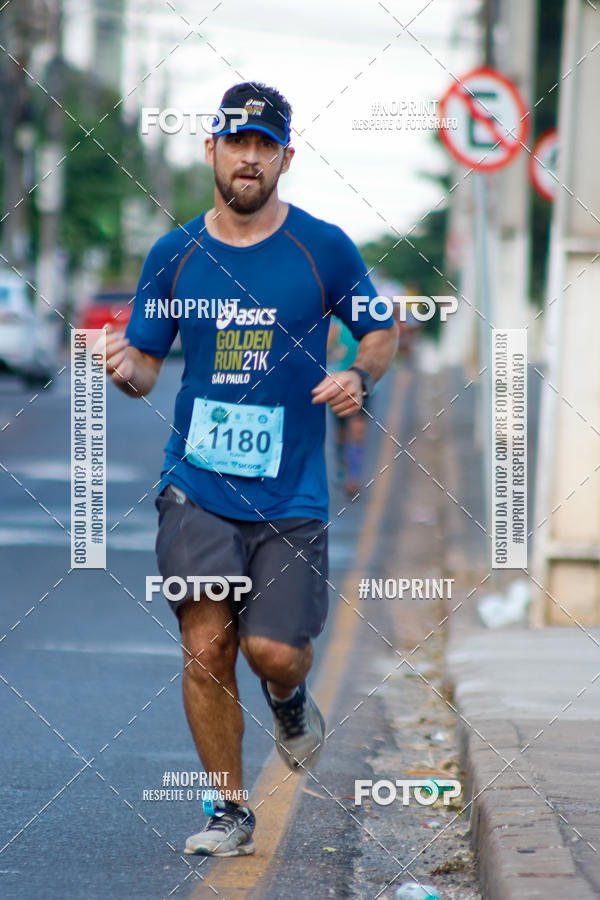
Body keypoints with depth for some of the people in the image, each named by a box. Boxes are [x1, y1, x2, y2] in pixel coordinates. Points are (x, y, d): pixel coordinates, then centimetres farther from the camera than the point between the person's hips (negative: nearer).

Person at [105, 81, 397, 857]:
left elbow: (381, 331, 12)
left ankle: (288, 697, 31)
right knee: (205, 644, -8)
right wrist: (126, 369, -13)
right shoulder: (174, 255, 4)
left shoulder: (324, 248, 0)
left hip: (291, 493, -1)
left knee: (274, 651, -8)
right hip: (197, 484, 1)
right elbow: (147, 364, 11)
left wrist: (358, 375, -9)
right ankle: (228, 811, 9)